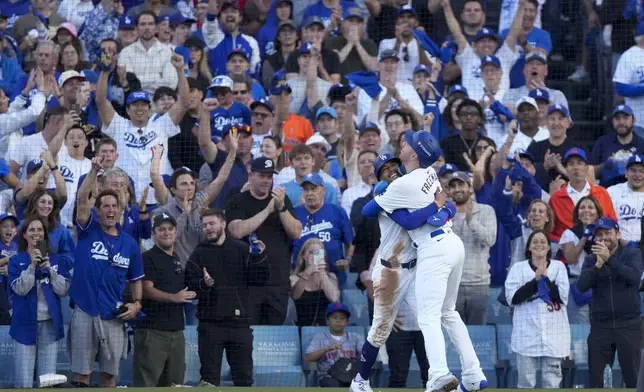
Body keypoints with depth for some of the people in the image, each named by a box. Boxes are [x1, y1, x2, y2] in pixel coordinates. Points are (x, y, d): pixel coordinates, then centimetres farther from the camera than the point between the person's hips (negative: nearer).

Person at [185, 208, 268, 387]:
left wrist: (259, 258, -12)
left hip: (239, 321, 1)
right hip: (210, 323, -1)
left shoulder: (242, 249, 8)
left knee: (244, 375, 6)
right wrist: (204, 284, -24)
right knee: (209, 376, -2)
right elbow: (190, 286, -4)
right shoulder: (199, 254, 6)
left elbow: (259, 279, 3)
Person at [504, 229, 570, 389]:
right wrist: (536, 280, -11)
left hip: (553, 334, 0)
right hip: (527, 334, 0)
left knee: (552, 381, 1)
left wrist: (545, 278, -8)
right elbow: (512, 297, -6)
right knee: (526, 381, 0)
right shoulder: (519, 268, 7)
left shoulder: (558, 266, 9)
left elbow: (562, 296, -3)